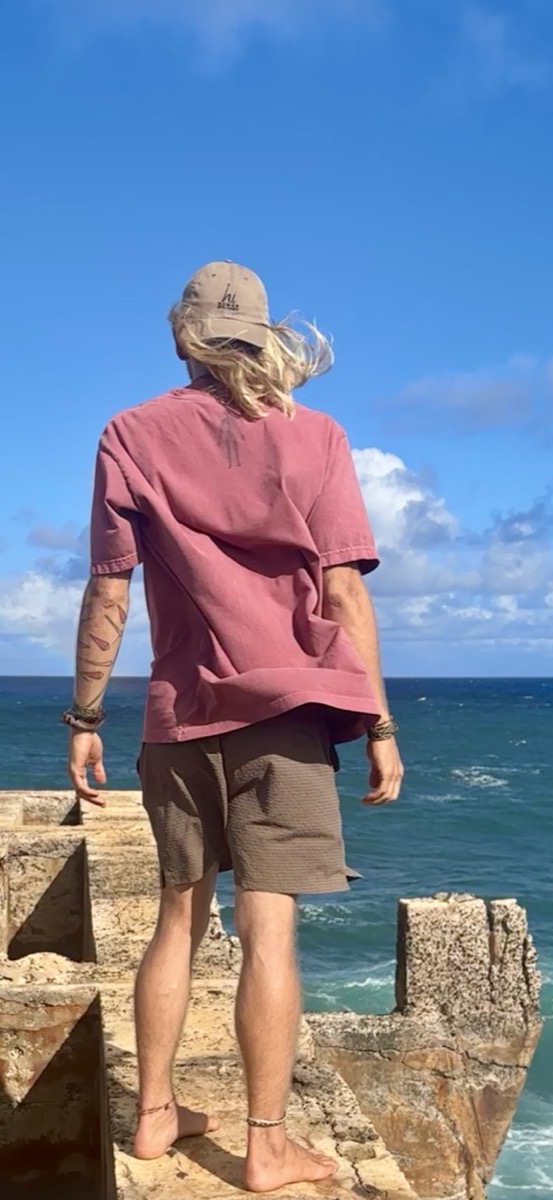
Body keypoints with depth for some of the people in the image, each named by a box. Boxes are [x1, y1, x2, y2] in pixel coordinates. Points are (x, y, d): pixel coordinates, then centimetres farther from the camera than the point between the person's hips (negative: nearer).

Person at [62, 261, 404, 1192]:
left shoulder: (133, 435, 2)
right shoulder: (313, 436, -1)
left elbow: (108, 593, -2)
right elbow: (343, 593, -6)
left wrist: (85, 716, 5)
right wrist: (378, 722, -1)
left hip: (178, 716, 3)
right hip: (283, 709, -2)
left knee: (180, 916, 15)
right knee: (267, 929, -1)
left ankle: (155, 1114, 23)